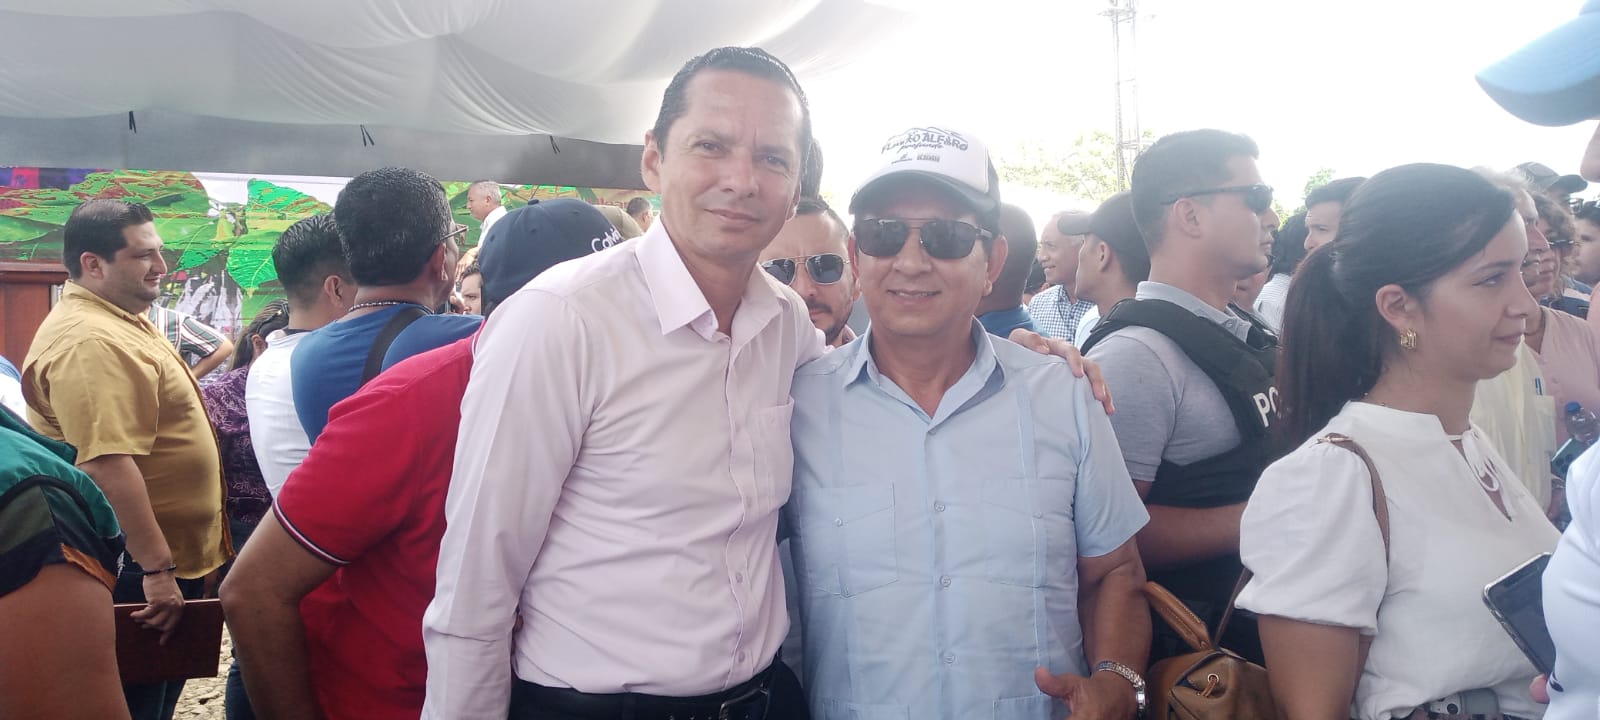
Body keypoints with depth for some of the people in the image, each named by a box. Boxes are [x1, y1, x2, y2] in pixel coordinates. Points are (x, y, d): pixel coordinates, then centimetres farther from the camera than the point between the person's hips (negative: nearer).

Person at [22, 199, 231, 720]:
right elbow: (109, 464, -30)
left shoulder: (120, 324, 11)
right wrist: (155, 570, -29)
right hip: (137, 572, -10)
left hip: (166, 560, 10)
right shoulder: (91, 342, -23)